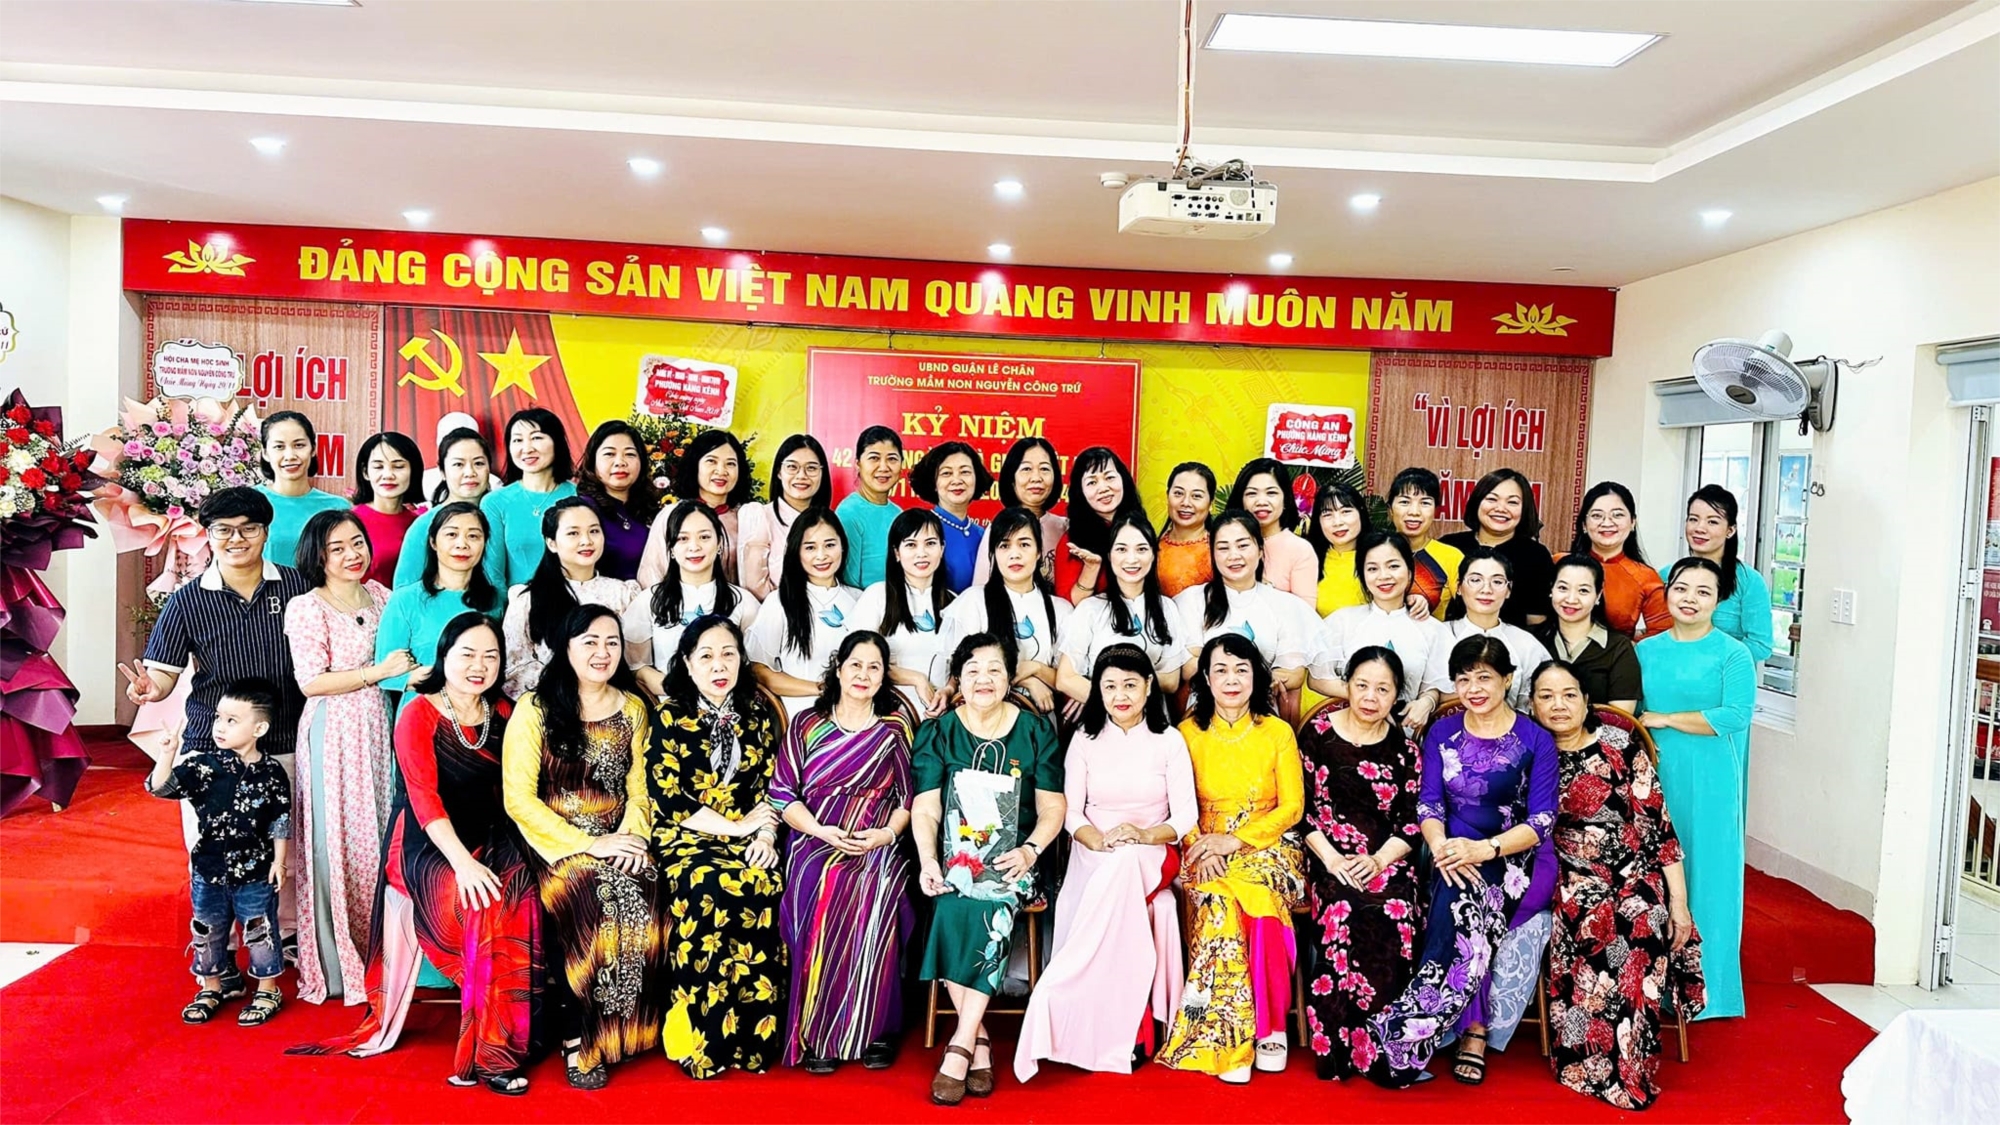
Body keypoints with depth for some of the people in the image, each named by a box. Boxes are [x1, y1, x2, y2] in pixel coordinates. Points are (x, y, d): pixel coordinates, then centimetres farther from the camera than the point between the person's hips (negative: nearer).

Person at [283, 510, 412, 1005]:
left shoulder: (378, 595, 10)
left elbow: (403, 653, 21)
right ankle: (337, 964, 11)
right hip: (333, 735, -5)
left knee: (380, 838, 10)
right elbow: (311, 682, -13)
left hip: (379, 728, 6)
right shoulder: (305, 608, -7)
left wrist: (415, 667, 2)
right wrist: (378, 671, -17)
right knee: (337, 843, -1)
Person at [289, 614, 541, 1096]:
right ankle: (491, 1051, -21)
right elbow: (424, 798, -16)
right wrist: (463, 863, -29)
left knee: (515, 893, -28)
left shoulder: (503, 714, 10)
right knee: (487, 905, -32)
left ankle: (493, 1046, -18)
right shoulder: (418, 716, -4)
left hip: (489, 838, 4)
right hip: (427, 844, -4)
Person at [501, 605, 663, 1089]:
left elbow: (639, 788, 11)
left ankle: (627, 1029, -11)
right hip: (554, 843, -3)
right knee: (595, 898, -32)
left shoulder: (633, 709, 12)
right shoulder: (535, 708, -2)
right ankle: (576, 1037, -17)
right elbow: (518, 798, -8)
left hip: (615, 840, 3)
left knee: (643, 893, -28)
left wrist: (632, 835, -10)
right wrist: (588, 844, -15)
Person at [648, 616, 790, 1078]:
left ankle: (753, 1034, -19)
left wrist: (766, 835, -8)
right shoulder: (669, 716, 0)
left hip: (747, 838, 3)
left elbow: (771, 787, 10)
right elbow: (669, 803, -6)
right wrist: (736, 827, -9)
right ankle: (703, 1039, -22)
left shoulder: (758, 714, 11)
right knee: (709, 887, -34)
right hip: (684, 838, -2)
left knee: (764, 884, -29)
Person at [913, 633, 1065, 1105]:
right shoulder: (938, 731, 7)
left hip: (1012, 858, -1)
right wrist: (928, 862, -17)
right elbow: (925, 808, 0)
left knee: (993, 906, -31)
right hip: (953, 856, 1)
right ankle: (978, 1042, -21)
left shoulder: (1035, 730, 7)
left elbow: (1052, 807, 5)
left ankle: (960, 1045, -28)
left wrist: (1029, 851, -13)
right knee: (952, 908, -30)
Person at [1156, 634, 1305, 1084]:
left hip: (1266, 845, 0)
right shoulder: (1189, 732, 8)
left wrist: (1236, 840, -13)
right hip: (1205, 851, 1)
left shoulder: (1278, 732, 6)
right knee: (1221, 900, -32)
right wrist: (1199, 846, -15)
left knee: (1245, 893, -33)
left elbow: (1292, 806, 0)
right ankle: (1231, 1040, -24)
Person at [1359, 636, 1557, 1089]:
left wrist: (1484, 849, -20)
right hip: (1455, 855, 2)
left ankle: (1401, 1035, -25)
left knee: (1463, 902, -32)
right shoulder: (1442, 733, 11)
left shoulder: (1535, 741, 1)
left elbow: (1542, 820, -5)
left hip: (1518, 858, -2)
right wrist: (1440, 847, -16)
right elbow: (1429, 802, 5)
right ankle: (1474, 1029, -23)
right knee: (1459, 898, -32)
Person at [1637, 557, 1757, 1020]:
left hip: (1709, 784, -3)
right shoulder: (1645, 651, 10)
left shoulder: (1732, 653, -3)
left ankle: (1707, 988, 15)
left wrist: (1665, 719, -11)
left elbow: (1736, 715, -14)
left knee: (1706, 877, 2)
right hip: (1653, 778, 4)